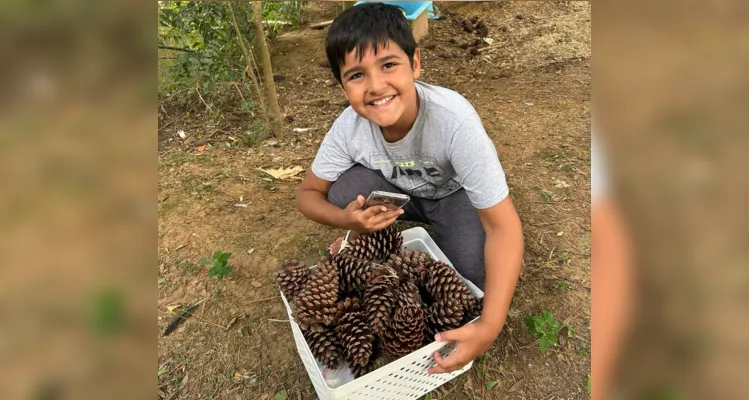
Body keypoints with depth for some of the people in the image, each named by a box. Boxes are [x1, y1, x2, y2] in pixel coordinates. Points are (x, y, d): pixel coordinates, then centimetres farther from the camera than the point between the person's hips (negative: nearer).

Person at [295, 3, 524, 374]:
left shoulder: (454, 120, -38)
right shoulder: (349, 126, -26)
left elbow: (503, 225, -35)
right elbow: (307, 194, -13)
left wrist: (489, 326, -43)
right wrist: (348, 219, -36)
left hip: (457, 193, -1)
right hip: (399, 192, 2)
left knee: (474, 273, -27)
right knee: (345, 190, -26)